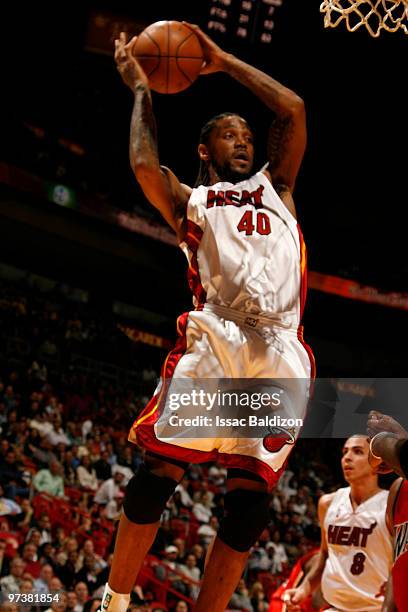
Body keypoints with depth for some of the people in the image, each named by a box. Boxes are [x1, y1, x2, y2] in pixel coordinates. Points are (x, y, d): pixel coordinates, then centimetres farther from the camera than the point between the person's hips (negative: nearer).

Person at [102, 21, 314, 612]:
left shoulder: (274, 187, 28)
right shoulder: (189, 201, 20)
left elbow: (293, 109, 19)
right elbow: (145, 166, -1)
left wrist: (224, 62, 24)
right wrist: (140, 89, 13)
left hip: (282, 352, 3)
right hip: (216, 341, -3)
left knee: (252, 496, -2)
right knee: (158, 471, -9)